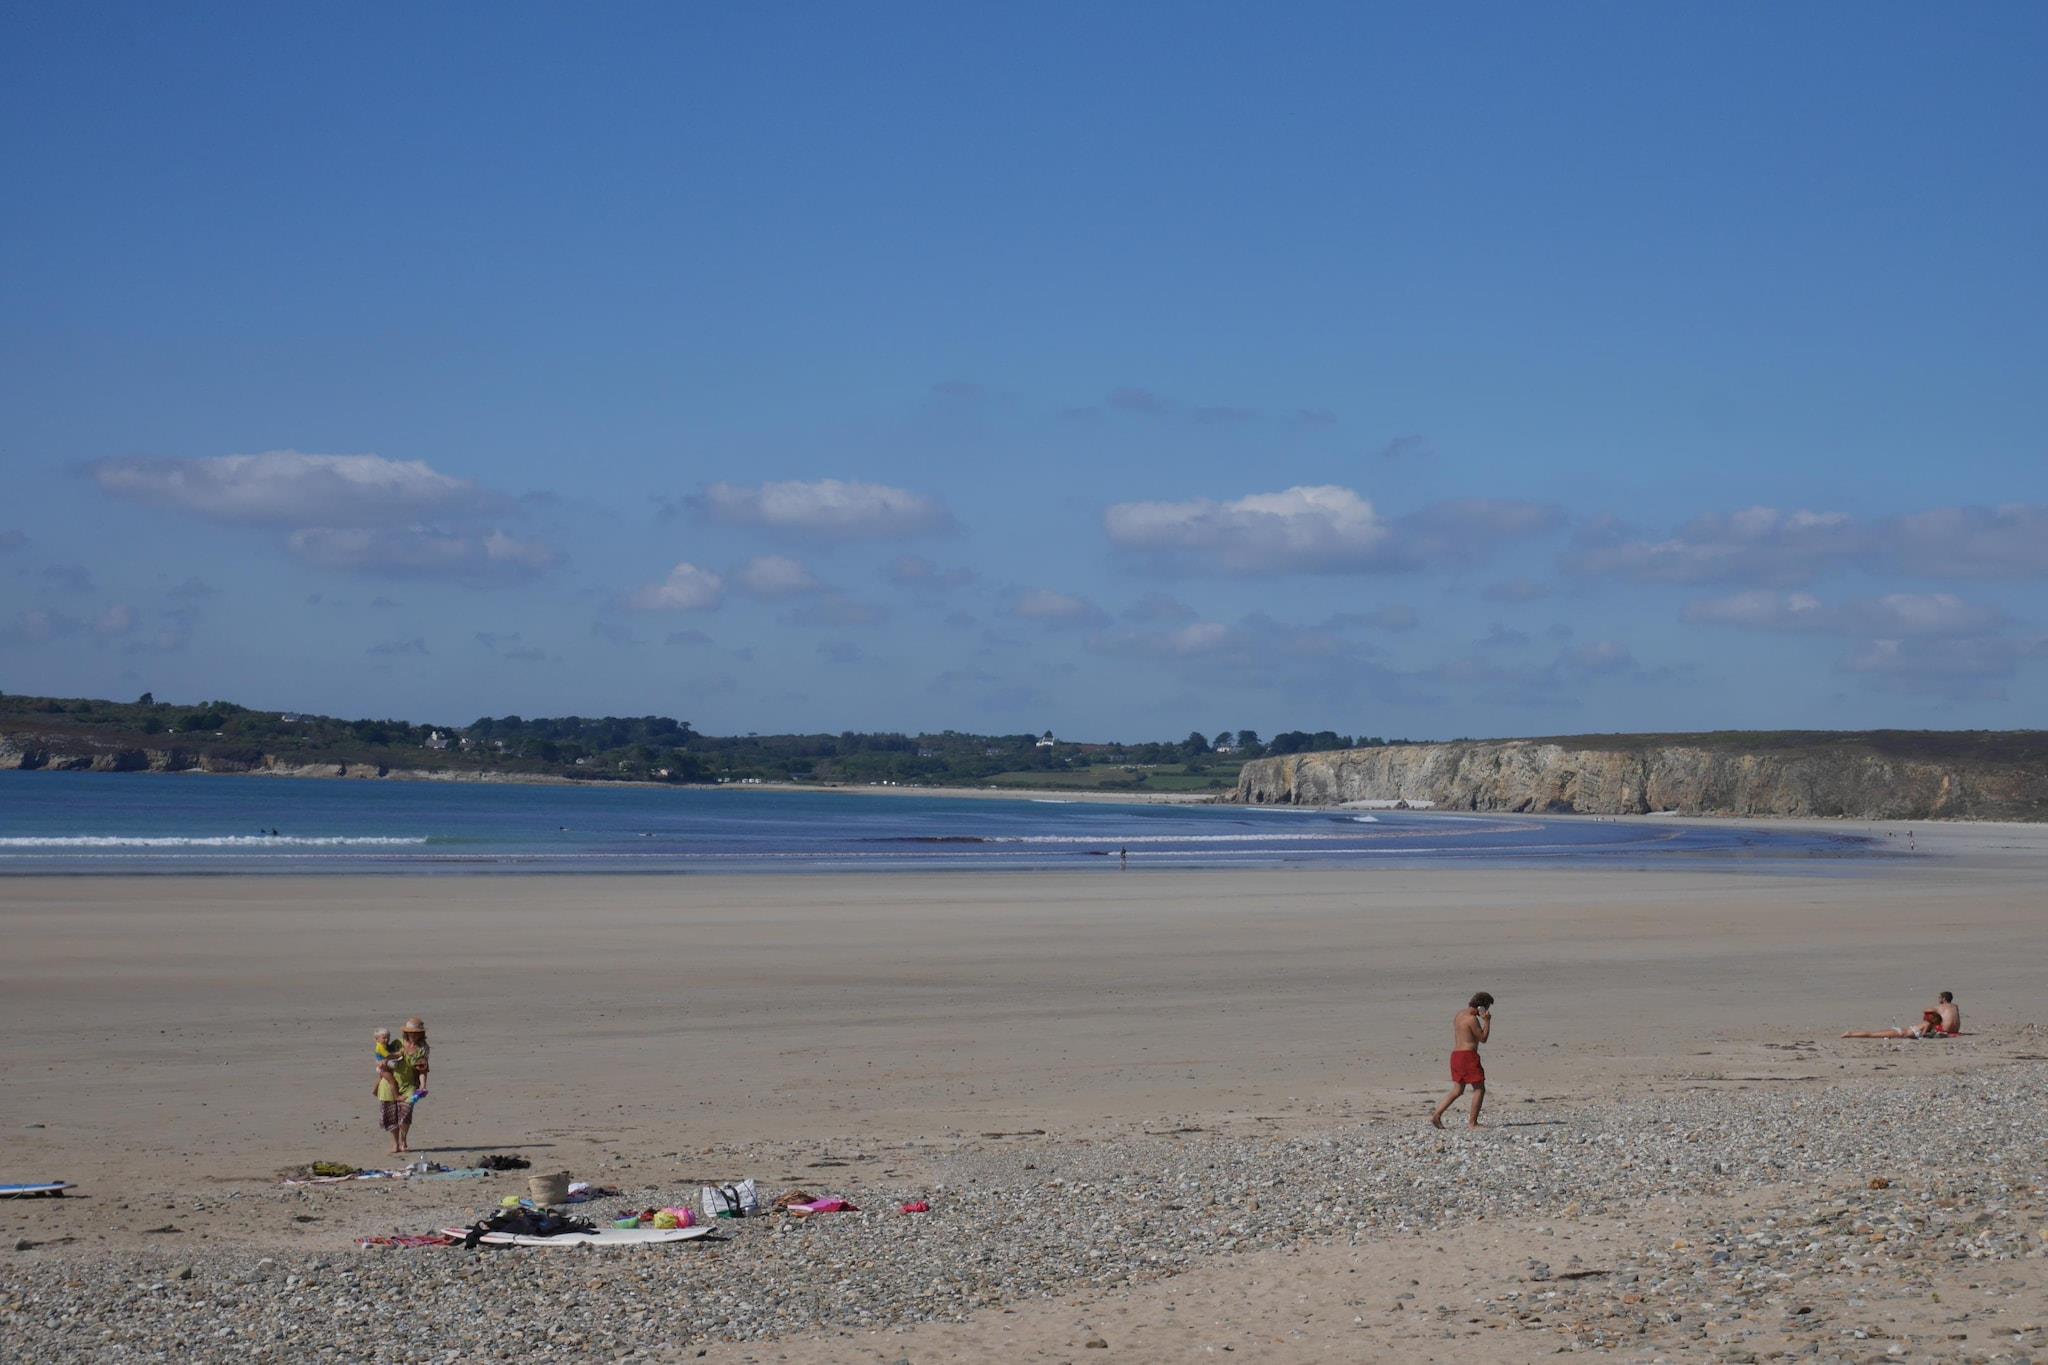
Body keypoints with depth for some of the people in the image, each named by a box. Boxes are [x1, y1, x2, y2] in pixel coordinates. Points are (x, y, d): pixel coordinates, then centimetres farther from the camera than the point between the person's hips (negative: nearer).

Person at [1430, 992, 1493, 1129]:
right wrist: (1487, 1021, -6)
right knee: (1479, 1089, 1)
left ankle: (1436, 1115, 3)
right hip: (1468, 1055, -9)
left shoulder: (1460, 1014, 15)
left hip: (1456, 1055, 9)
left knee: (1457, 1090, 14)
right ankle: (1472, 1123, 1)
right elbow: (1483, 1038, -10)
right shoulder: (1472, 1019, -15)